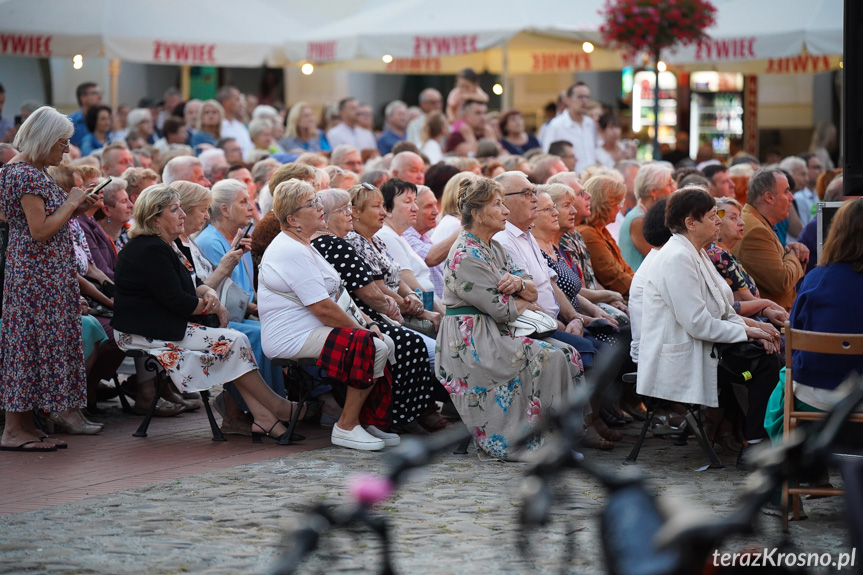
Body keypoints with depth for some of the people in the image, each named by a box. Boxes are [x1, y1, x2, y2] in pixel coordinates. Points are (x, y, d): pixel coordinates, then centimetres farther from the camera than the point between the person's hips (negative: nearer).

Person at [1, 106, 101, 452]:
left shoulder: (34, 172, 14)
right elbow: (40, 231, -21)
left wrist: (74, 208, 9)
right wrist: (70, 203, -12)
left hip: (47, 275, 10)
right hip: (37, 275, -10)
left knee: (28, 343, 11)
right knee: (32, 342, -7)